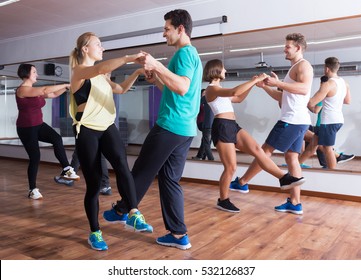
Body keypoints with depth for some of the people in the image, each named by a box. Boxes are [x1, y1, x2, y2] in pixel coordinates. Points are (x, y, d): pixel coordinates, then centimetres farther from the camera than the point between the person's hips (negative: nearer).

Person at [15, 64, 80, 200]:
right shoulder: (22, 89, -16)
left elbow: (54, 94, 13)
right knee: (35, 157, -5)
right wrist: (65, 85, -23)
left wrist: (66, 87, -1)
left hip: (38, 125, 8)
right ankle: (32, 190, 10)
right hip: (26, 128, -8)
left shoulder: (35, 90, 11)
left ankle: (66, 170, -15)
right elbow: (46, 90, -28)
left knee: (57, 139, -19)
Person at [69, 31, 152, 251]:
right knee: (94, 183, -1)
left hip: (107, 128, 6)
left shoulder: (101, 76, 16)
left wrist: (137, 73, 16)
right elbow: (101, 68, -30)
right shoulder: (79, 71, -7)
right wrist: (128, 58, -30)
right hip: (87, 131, -5)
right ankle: (95, 232, 13)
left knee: (122, 166, -24)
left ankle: (134, 215, -22)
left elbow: (121, 89, 29)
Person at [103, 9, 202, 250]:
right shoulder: (193, 55, 22)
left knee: (143, 171, 7)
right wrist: (156, 79, 19)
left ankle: (121, 210, 26)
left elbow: (182, 88, -24)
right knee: (170, 179, 10)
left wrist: (157, 66, -25)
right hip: (186, 129, 10)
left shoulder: (184, 52, -8)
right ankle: (179, 235, 13)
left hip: (170, 126, -10)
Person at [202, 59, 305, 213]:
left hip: (233, 126, 9)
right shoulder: (211, 89, -8)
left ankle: (284, 178, -7)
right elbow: (234, 92, -24)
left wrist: (252, 84, 18)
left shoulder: (219, 89, 24)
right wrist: (255, 80, -19)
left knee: (257, 149, -6)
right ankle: (223, 201, 9)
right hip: (222, 128, -9)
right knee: (231, 167, -5)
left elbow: (239, 99, 29)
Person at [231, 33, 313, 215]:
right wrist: (264, 86, 17)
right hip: (296, 121, 10)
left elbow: (304, 89, -25)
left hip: (293, 120, -10)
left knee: (265, 151, -4)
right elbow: (282, 97, 27)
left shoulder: (303, 65, -6)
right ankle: (295, 203, 6)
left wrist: (278, 83, -27)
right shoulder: (294, 69, 25)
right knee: (291, 158, 6)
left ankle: (242, 182, 6)